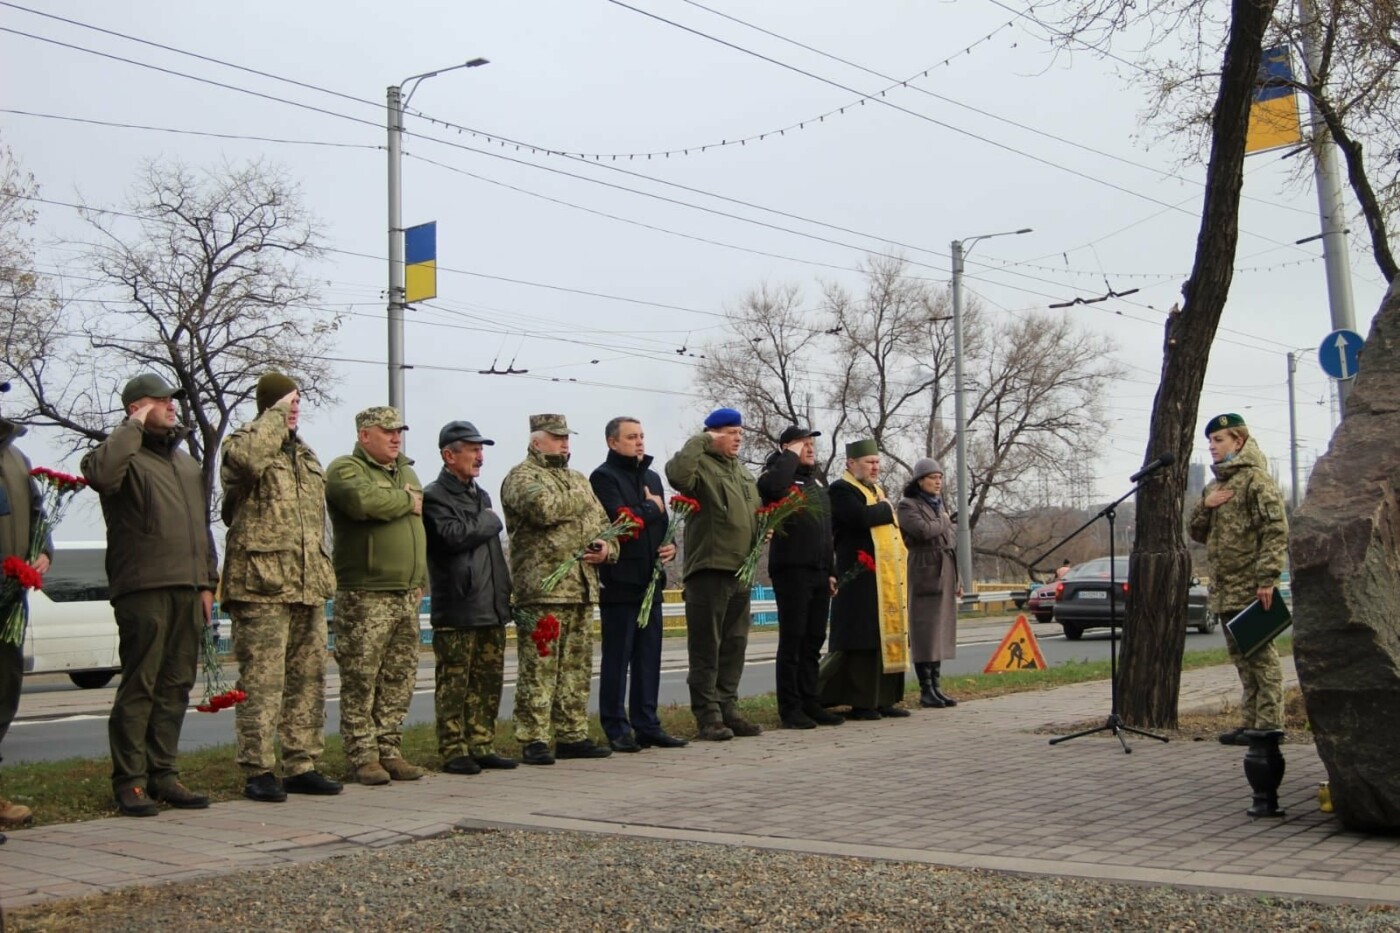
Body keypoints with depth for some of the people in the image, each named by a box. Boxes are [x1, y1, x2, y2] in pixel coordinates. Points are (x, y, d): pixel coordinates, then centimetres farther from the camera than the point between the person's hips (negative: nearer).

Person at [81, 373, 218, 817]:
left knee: (176, 686, 9)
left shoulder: (186, 463, 23)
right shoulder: (127, 456, -2)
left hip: (187, 591, 7)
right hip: (144, 589, -7)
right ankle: (130, 781, -1)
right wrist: (133, 427, -17)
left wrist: (207, 582, 18)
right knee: (139, 686, -6)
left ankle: (163, 773, 16)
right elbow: (99, 472, -28)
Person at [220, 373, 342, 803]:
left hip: (308, 588, 8)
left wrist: (324, 571, 23)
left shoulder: (306, 455, 22)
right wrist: (276, 414, -17)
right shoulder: (245, 442, -2)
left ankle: (302, 765, 18)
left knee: (308, 679, 10)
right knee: (262, 681, -7)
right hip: (261, 586, -8)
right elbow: (248, 457, -30)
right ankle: (258, 772, -2)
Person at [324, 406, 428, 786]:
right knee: (361, 681, -4)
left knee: (398, 682, 9)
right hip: (364, 596, -7)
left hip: (406, 596, 8)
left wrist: (420, 580, 19)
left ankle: (389, 751, 16)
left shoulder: (406, 472, 21)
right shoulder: (345, 469, -4)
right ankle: (363, 757, 1)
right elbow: (363, 501, -27)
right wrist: (406, 501, -10)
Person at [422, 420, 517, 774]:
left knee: (489, 680, 10)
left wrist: (504, 595, 20)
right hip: (457, 609, -8)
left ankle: (481, 746, 18)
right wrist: (490, 522, -8)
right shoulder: (435, 496, -7)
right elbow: (452, 536, -25)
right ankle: (453, 752, 4)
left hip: (490, 608, 8)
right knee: (454, 683, -2)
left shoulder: (481, 495, 20)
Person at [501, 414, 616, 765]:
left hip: (583, 590, 8)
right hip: (542, 590, -8)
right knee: (539, 669, -7)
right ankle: (533, 741, -3)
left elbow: (604, 524, 26)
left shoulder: (579, 480, 23)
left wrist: (607, 548, 3)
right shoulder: (522, 477, -2)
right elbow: (544, 509, -22)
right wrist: (580, 501, -4)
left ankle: (572, 735, 17)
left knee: (577, 667, 10)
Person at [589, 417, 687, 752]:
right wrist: (651, 507, -5)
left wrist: (671, 545, 3)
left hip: (650, 580, 8)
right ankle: (616, 730, 3)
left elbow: (663, 522, 25)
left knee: (649, 658, 9)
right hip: (620, 582, -7)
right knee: (617, 658, -2)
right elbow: (618, 518, -21)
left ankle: (646, 725, 15)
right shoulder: (604, 477, -6)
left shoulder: (652, 478, 20)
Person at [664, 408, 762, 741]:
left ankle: (728, 711, 20)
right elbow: (677, 473, -31)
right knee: (706, 648, -3)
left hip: (740, 571, 8)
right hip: (709, 569, -8)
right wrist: (701, 441, -20)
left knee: (734, 646, 12)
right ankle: (708, 716, 1)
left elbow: (753, 511, 32)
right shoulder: (701, 466, -7)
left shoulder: (742, 472, 20)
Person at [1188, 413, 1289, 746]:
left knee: (1261, 655, -5)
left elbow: (1275, 531, -14)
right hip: (1224, 589, 9)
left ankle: (1268, 724, -2)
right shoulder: (1214, 486, 20)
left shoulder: (1256, 479, -7)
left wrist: (1267, 578, -21)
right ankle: (1250, 722, 18)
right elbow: (1197, 533, 21)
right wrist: (1205, 506, 1)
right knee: (1241, 656, 12)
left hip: (1250, 586, -9)